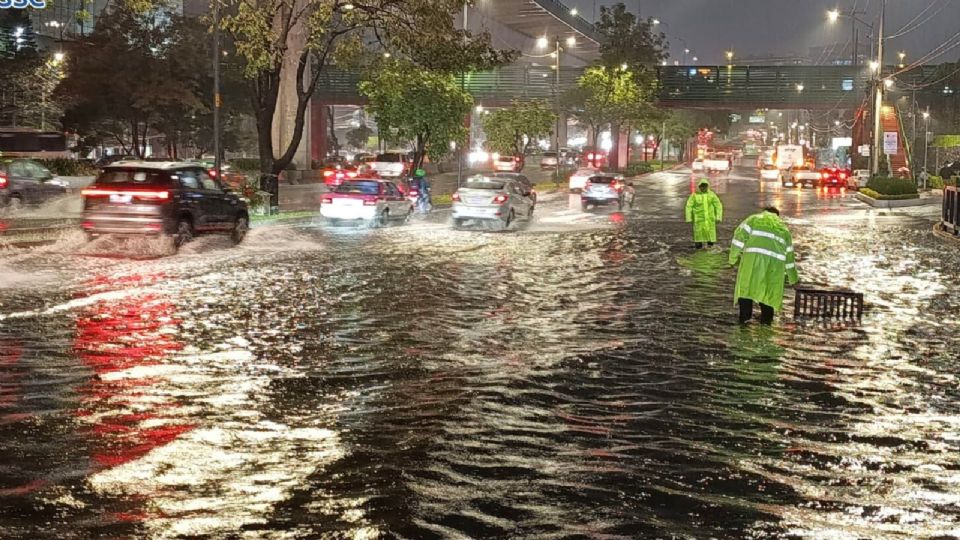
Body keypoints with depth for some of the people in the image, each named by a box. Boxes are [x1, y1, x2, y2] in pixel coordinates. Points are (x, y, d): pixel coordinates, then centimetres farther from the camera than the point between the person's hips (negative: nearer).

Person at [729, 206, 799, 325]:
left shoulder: (754, 219, 21)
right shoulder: (783, 228, 31)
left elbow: (739, 236, 5)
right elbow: (789, 255, 35)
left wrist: (733, 258, 10)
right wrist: (793, 279, 42)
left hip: (753, 257, -3)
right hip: (775, 261, 3)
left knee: (746, 285, 4)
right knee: (769, 288, 15)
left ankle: (745, 316, -5)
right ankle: (766, 318, 15)